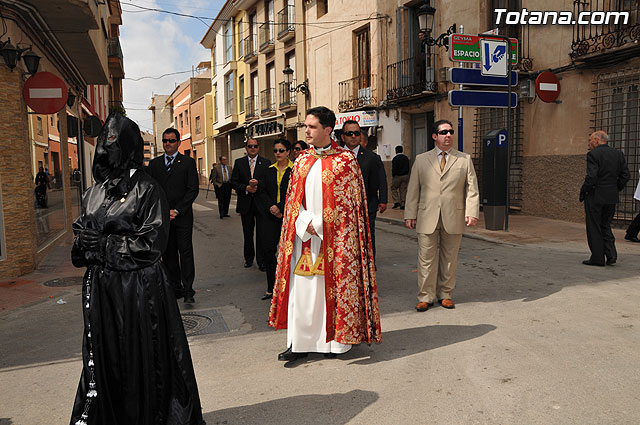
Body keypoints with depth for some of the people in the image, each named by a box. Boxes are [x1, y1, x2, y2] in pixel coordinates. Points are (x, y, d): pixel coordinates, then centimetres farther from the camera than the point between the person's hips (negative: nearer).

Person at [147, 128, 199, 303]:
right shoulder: (154, 163, 12)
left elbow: (193, 189, -4)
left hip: (182, 216, -3)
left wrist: (176, 210, -10)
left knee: (185, 252, -5)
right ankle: (175, 288, 16)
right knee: (168, 254, 7)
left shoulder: (188, 162, 3)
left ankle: (188, 290, -1)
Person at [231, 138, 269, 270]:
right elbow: (233, 182, 3)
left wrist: (258, 183, -19)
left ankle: (261, 261, 7)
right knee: (247, 233, 13)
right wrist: (246, 188, -12)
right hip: (246, 204, 2)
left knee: (261, 233, -1)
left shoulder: (266, 163, 2)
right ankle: (248, 258, 28)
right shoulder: (239, 162, 6)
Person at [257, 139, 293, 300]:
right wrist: (271, 207, -6)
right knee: (268, 249, -3)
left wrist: (281, 209, -12)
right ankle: (271, 288, 7)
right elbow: (262, 192, 10)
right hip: (270, 214, 4)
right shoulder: (269, 170, 12)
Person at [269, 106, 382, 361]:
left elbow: (349, 204, -4)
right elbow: (293, 199, 9)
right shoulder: (302, 161, 11)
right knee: (302, 288, 5)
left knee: (334, 286, 4)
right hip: (304, 236, 4)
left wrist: (320, 226, -10)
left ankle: (337, 340, 19)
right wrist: (306, 222, -9)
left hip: (334, 237, -4)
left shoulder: (345, 160, -3)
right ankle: (301, 342, 15)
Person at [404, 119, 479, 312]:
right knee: (426, 258, 1)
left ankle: (445, 294, 22)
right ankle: (426, 296, 11)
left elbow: (472, 188, 5)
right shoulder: (421, 159, 9)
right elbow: (413, 190, 8)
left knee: (449, 258, 8)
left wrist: (471, 212, -7)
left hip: (453, 217, 1)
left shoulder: (465, 159, 9)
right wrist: (410, 214, 2)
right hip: (427, 217, 0)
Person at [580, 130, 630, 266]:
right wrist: (615, 189, 15)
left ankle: (597, 258, 6)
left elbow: (591, 177, -20)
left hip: (595, 196, -6)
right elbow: (625, 175, 7)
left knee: (594, 228, 3)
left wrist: (583, 192, -8)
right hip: (612, 198, 6)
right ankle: (611, 254, 7)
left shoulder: (593, 154, -12)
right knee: (605, 225, 18)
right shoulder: (618, 154, 9)